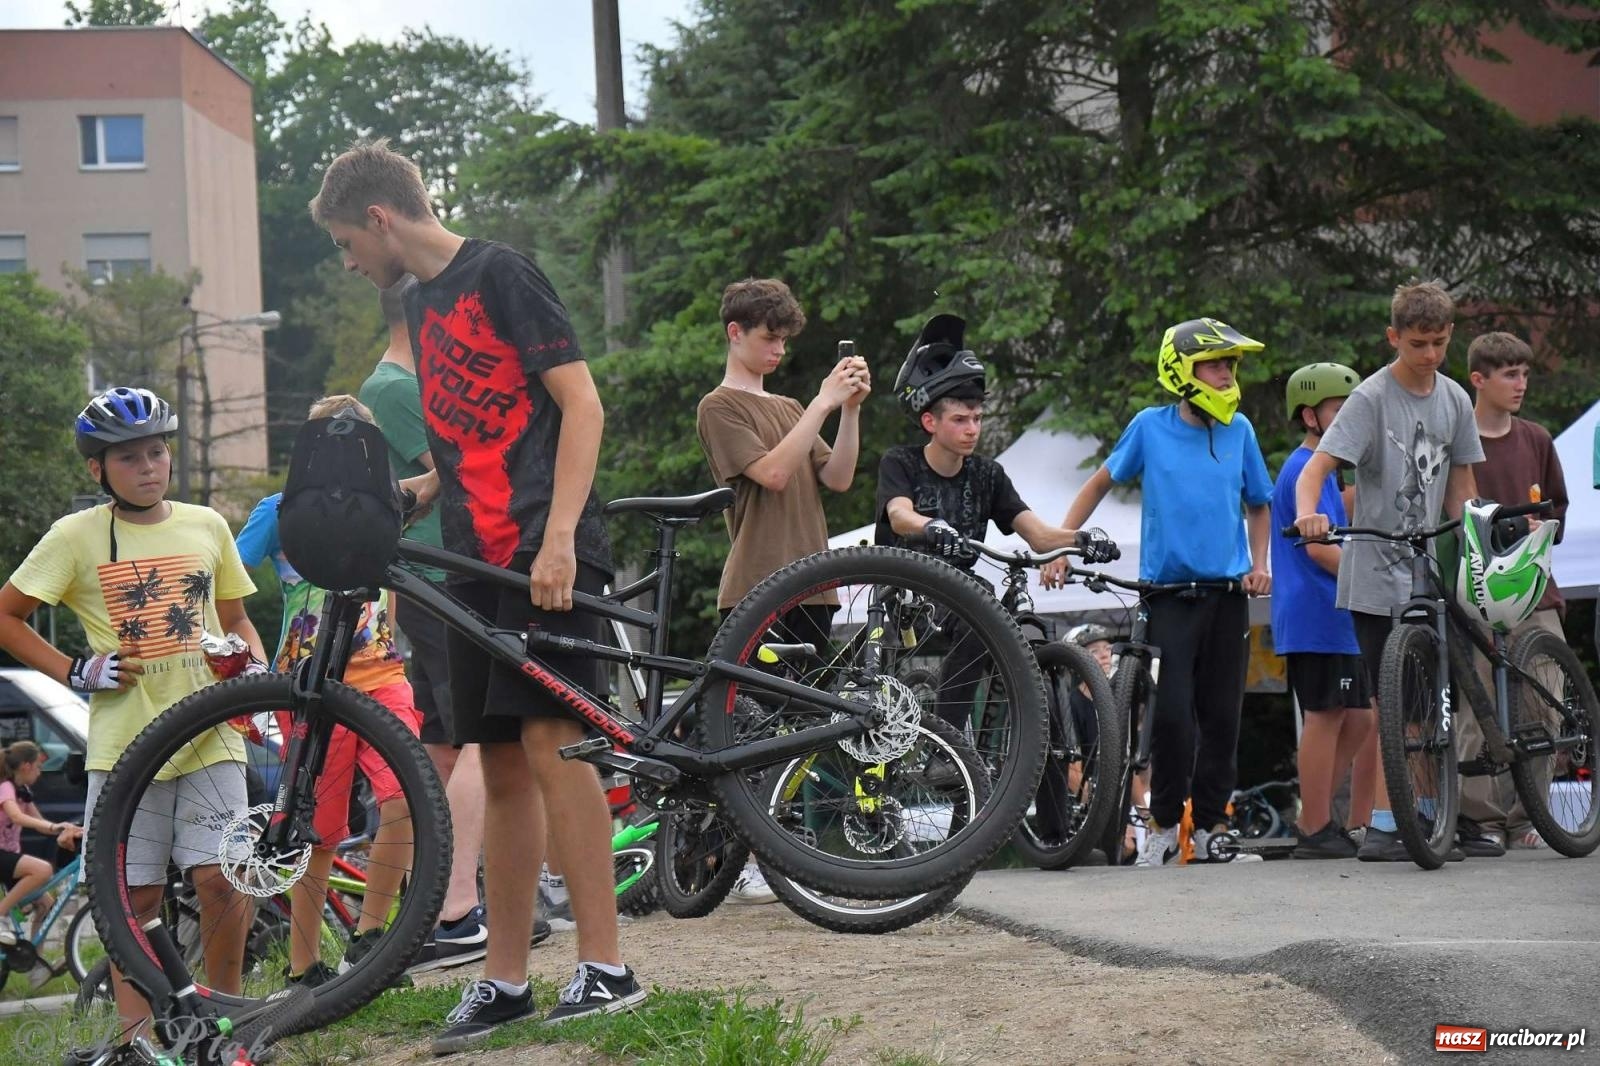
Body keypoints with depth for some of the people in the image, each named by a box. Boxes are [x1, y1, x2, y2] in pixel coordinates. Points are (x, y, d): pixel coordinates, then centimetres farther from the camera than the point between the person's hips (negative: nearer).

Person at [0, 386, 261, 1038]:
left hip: (211, 733, 1)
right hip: (125, 740, -1)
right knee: (137, 898, 0)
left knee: (220, 881, -8)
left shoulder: (206, 526, 9)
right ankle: (136, 1037, 8)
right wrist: (77, 672, -3)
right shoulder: (78, 535, 0)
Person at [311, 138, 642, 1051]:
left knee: (549, 738, -16)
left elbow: (581, 405, -11)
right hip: (479, 561, 8)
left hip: (546, 550, -8)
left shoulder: (500, 274, -4)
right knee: (503, 763, 7)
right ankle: (506, 979, 10)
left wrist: (558, 534, -20)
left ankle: (606, 967, -15)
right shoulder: (424, 307, 21)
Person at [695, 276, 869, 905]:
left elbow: (837, 478, 10)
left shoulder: (789, 409, 23)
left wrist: (850, 409, -1)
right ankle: (742, 862, -9)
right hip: (756, 588, -7)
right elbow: (771, 472, -15)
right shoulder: (721, 407, 0)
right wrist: (823, 403, -14)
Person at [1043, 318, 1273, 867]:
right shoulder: (1151, 426, -1)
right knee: (1171, 714, -11)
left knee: (1222, 717, 3)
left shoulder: (1239, 430, 5)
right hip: (1169, 591, -2)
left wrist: (1259, 564, 4)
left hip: (1228, 591, 2)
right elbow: (1100, 482, 10)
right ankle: (1163, 823, 5)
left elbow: (1258, 505, 18)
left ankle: (1208, 826, 15)